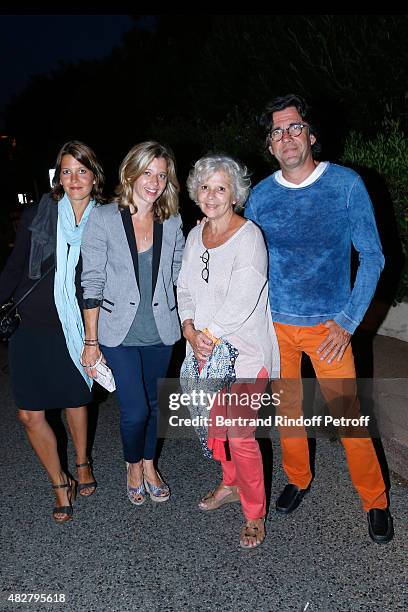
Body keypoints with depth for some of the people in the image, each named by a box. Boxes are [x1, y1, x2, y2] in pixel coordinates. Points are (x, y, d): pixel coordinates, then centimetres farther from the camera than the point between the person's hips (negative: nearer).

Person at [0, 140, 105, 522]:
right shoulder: (37, 215, -3)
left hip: (76, 329, 0)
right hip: (32, 328, 0)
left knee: (76, 400, 17)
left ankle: (82, 464, 45)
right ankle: (60, 484, 25)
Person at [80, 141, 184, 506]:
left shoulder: (172, 222, 0)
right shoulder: (103, 219, -9)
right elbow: (92, 283, -8)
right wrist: (91, 341, -8)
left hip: (160, 331, 3)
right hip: (119, 332, -3)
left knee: (153, 403, 17)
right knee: (135, 410, -3)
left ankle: (149, 465, 41)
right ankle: (133, 466, 29)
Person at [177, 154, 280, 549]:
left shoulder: (249, 236, -16)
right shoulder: (195, 235, 7)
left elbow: (241, 301, -21)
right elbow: (185, 288, 8)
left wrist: (209, 335, -12)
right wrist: (190, 332, -7)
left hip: (244, 352, -6)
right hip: (206, 350, 7)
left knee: (239, 436, -3)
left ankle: (254, 515, 19)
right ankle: (230, 485, 44)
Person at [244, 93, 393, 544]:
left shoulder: (346, 184, -7)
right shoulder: (260, 196, 1)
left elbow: (372, 257, -5)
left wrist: (347, 321, -11)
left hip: (328, 326, -2)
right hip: (275, 324, 3)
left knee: (348, 416, 0)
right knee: (288, 407, 16)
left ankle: (375, 501, 24)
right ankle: (298, 479, 40)